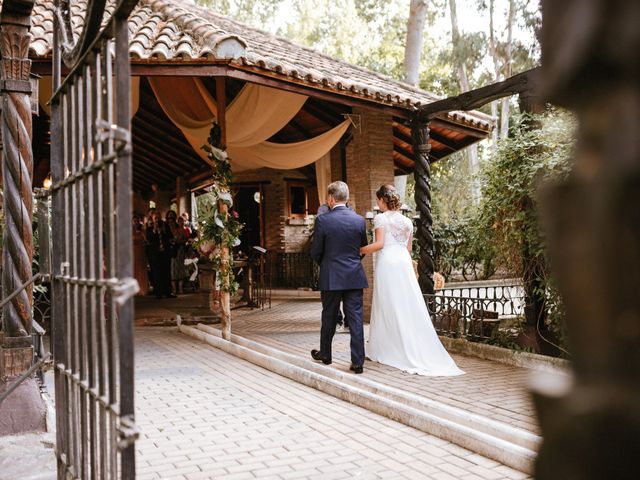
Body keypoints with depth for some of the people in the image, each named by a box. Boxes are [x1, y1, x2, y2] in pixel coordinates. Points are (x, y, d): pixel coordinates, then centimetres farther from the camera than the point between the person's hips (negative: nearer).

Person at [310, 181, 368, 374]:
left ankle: (325, 354, 30)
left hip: (331, 277, -2)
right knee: (355, 318, 3)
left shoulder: (323, 220, -11)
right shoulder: (359, 220, 0)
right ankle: (358, 361, 2)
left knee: (329, 317, 14)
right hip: (355, 277, 2)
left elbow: (315, 252, -4)